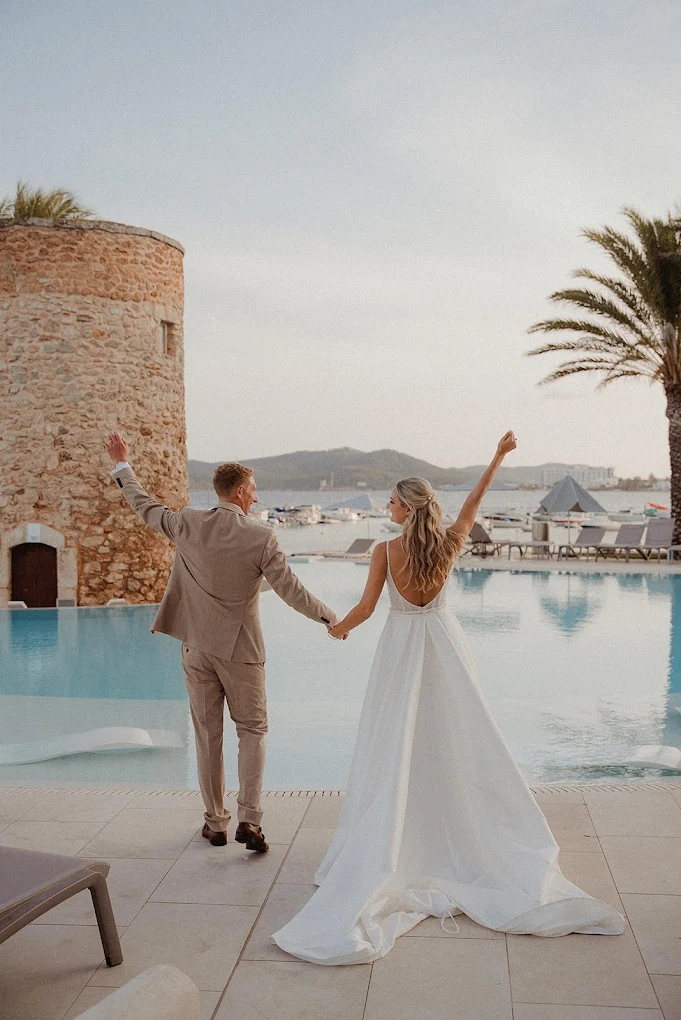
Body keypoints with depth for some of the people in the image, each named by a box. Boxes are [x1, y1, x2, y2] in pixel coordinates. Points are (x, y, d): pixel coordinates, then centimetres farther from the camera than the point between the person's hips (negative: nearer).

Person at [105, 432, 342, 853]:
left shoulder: (188, 524, -5)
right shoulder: (261, 536, -13)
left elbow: (145, 506, 11)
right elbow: (291, 590, -12)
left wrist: (122, 464, 25)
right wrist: (328, 616, 3)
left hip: (197, 645, 3)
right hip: (240, 648, -3)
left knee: (207, 734, 12)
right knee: (252, 730, 12)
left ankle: (216, 823, 21)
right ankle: (249, 819, 2)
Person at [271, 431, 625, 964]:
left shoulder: (385, 551, -14)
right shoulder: (448, 544, -6)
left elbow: (366, 608, -9)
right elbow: (475, 500, 9)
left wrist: (338, 627, 12)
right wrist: (499, 456, 21)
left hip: (401, 650, -2)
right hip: (445, 645, 3)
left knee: (395, 750, 3)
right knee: (456, 741, 11)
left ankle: (385, 852, 9)